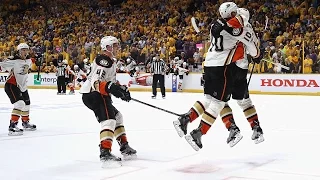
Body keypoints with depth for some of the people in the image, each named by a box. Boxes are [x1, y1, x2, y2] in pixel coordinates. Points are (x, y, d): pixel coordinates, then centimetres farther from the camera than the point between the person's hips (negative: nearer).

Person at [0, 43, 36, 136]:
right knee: (20, 103, -24)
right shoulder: (14, 60, -22)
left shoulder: (28, 60, 3)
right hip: (11, 85, -9)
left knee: (27, 104, 19)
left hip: (22, 85, 9)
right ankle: (12, 126, -23)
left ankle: (25, 122, 42)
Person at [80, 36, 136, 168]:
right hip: (92, 94, -11)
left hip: (99, 95, 11)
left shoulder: (111, 62, 20)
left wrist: (121, 89, 13)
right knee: (109, 120, -23)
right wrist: (111, 88, -38)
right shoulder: (104, 60, -15)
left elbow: (110, 82, 28)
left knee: (117, 116, 20)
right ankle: (105, 154, -33)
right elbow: (96, 83, -26)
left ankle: (125, 148, 27)